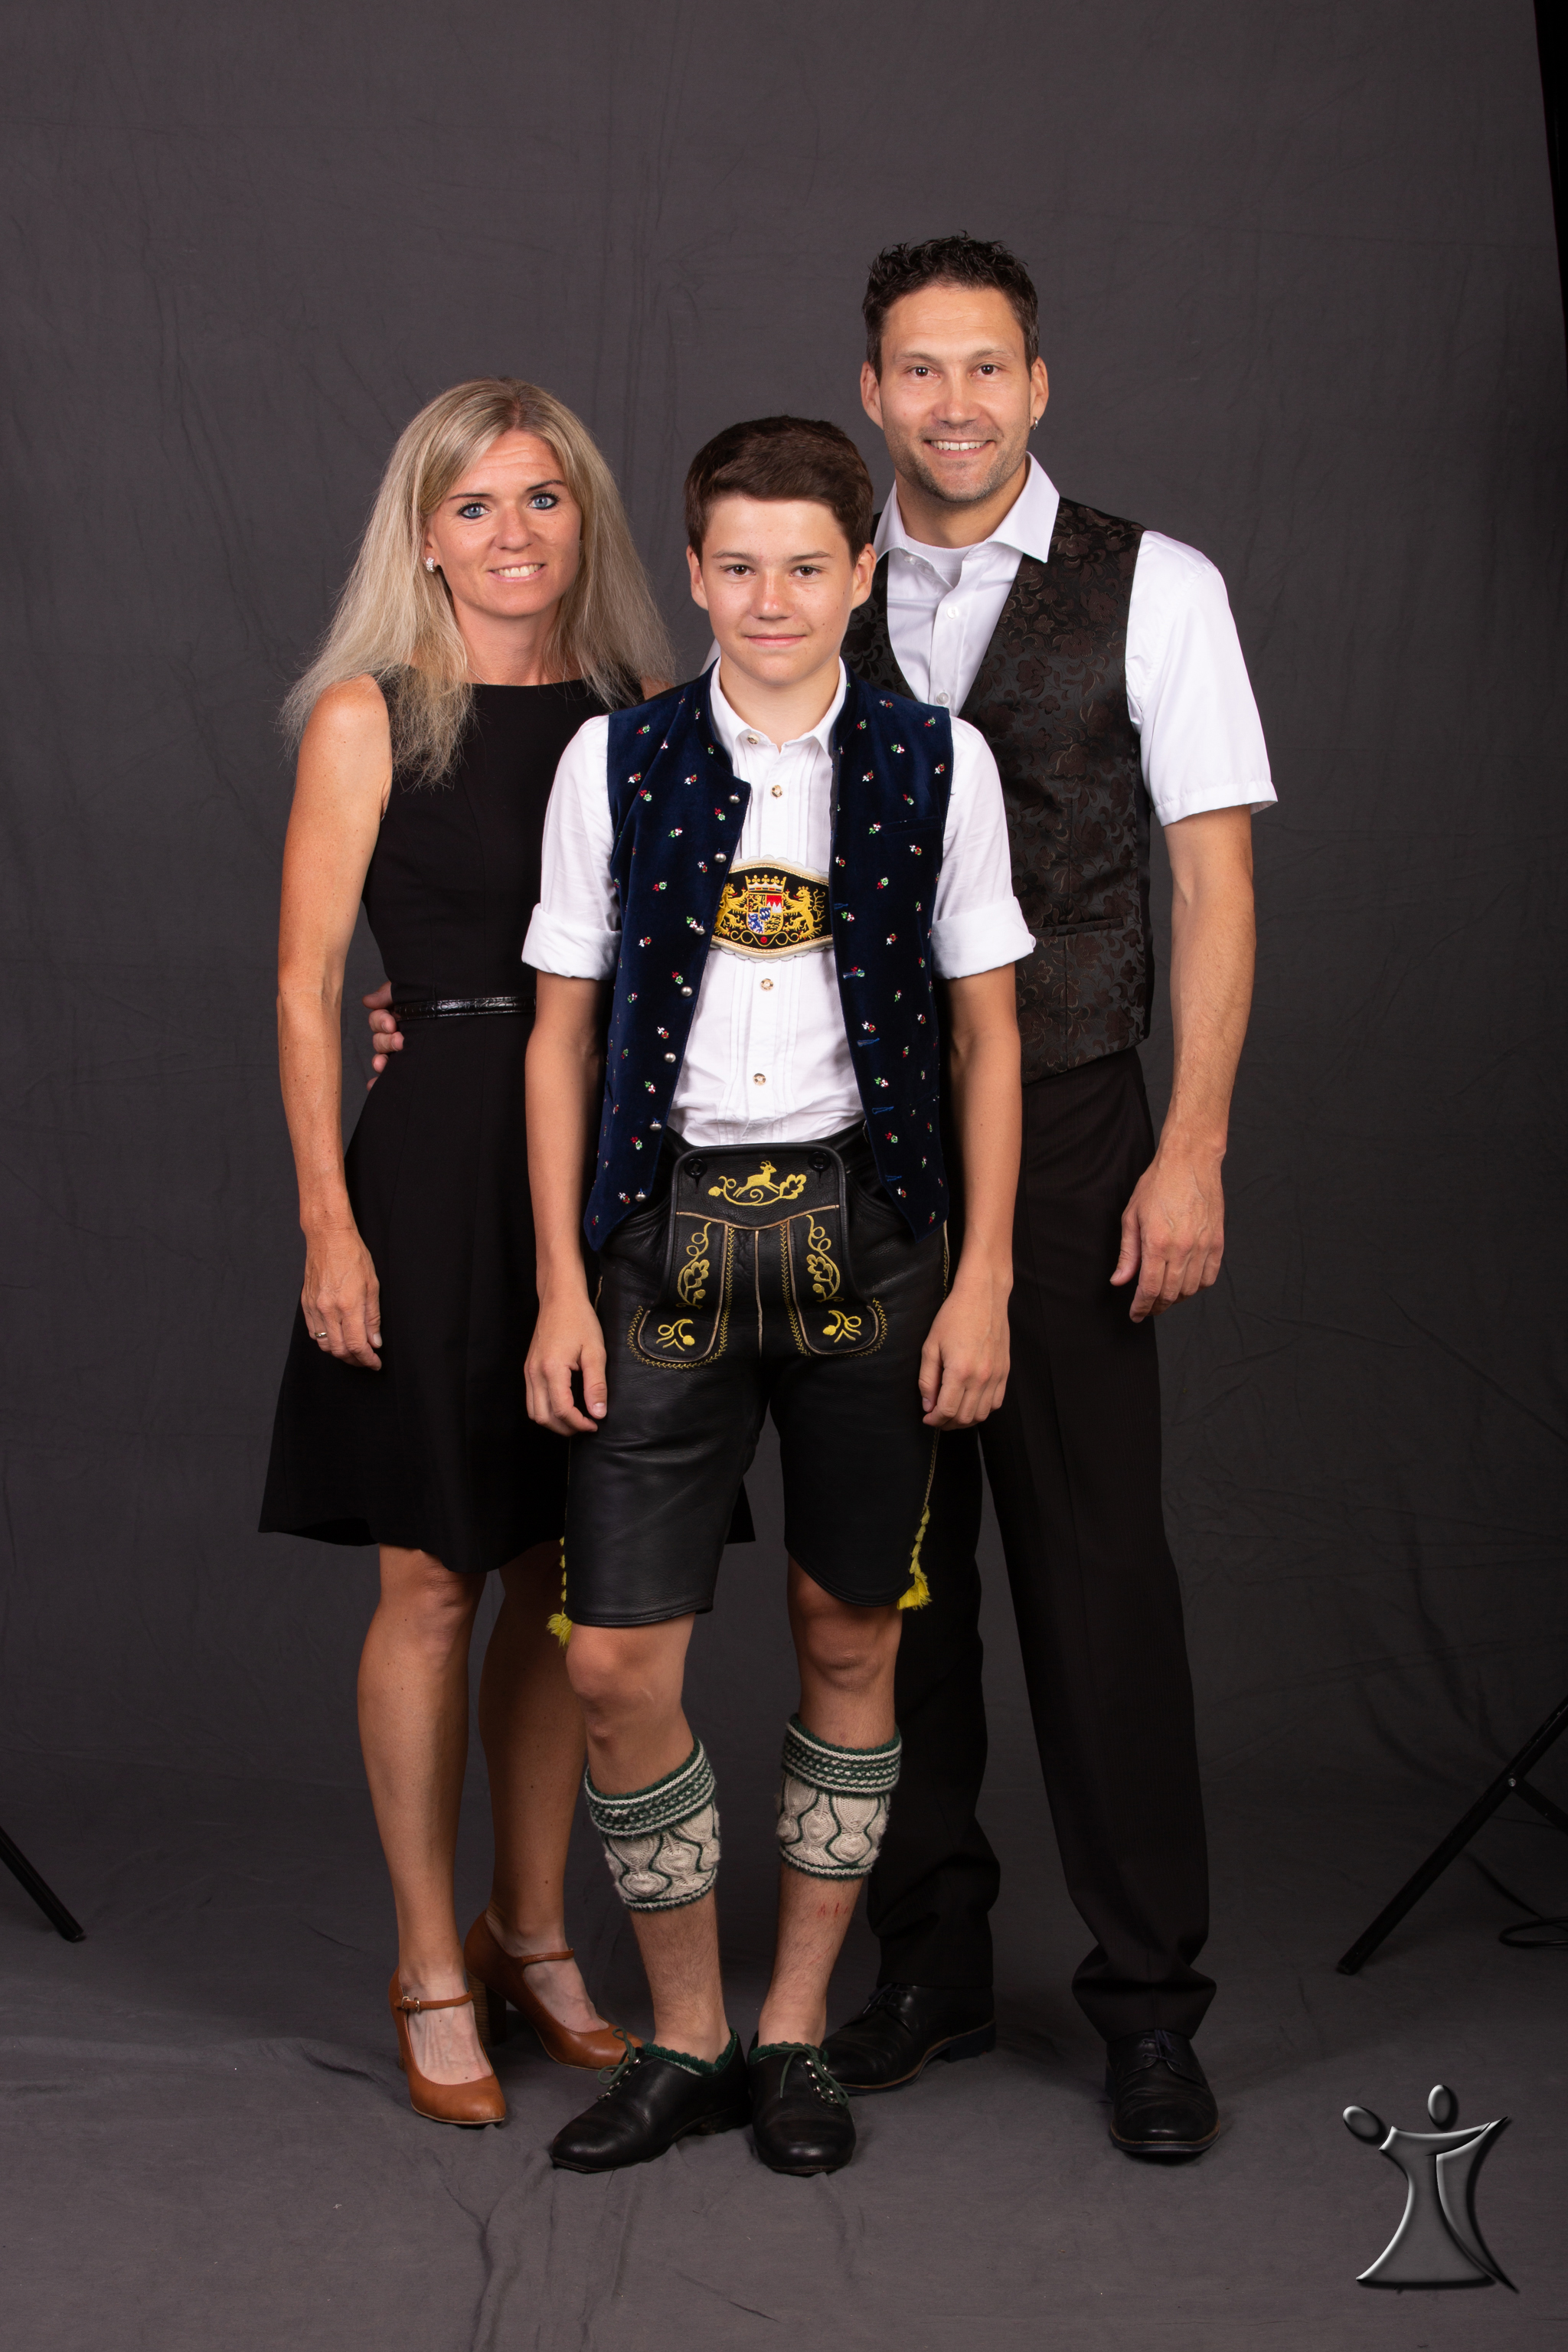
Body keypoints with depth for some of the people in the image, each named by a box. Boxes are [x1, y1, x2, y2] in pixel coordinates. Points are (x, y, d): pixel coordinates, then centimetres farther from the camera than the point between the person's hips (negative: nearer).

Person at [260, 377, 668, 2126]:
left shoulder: (634, 718, 9)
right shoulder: (371, 716, -2)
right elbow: (304, 984, -4)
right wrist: (329, 1220, -11)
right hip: (440, 1161, -4)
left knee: (568, 1578, 11)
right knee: (434, 1583, 1)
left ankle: (532, 1940, 25)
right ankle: (431, 1970, 15)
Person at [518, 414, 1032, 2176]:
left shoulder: (936, 763, 3)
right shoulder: (613, 762, 4)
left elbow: (986, 1032, 5)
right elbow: (564, 1032, 5)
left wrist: (983, 1282, -1)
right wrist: (561, 1285, 0)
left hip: (864, 1229, 0)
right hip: (668, 1235, 0)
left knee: (849, 1636, 8)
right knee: (616, 1660, -3)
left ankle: (797, 2030, 24)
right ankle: (686, 2040, 16)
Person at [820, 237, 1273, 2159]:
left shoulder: (1152, 590, 0)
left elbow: (1217, 882, -3)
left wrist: (1191, 1153, -11)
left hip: (1063, 1136, -3)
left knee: (1094, 1558, -2)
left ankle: (1147, 2000, 11)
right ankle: (931, 1959, 23)